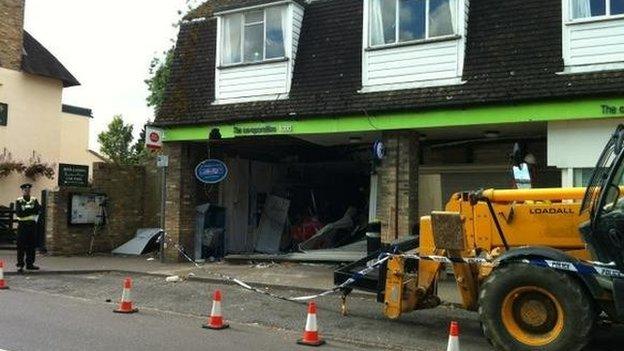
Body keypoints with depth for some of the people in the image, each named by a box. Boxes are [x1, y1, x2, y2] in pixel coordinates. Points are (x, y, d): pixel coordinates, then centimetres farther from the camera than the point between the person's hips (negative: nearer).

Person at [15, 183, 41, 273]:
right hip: (22, 225, -3)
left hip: (32, 225, 4)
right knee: (21, 246, -4)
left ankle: (30, 264, 15)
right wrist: (32, 210, -13)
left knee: (32, 246, 7)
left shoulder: (34, 200, 11)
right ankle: (20, 265, -1)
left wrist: (27, 209, -14)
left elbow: (38, 209, -3)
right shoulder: (18, 201, 1)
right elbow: (19, 213, -13)